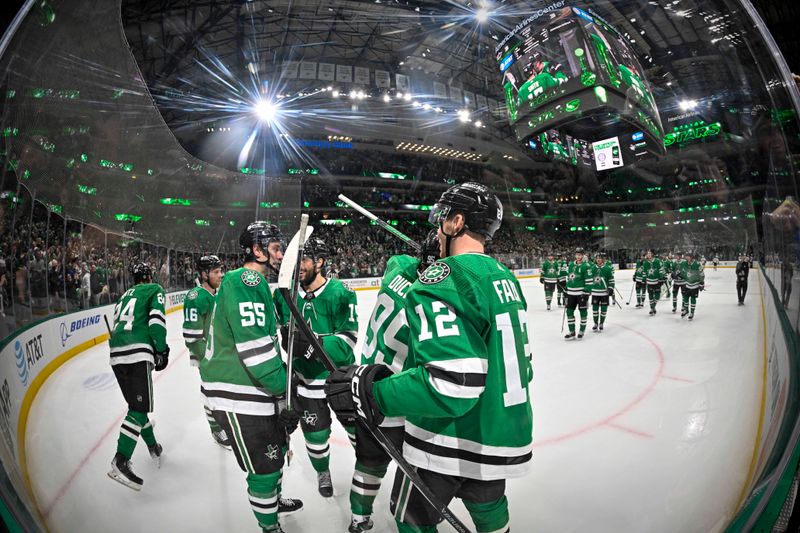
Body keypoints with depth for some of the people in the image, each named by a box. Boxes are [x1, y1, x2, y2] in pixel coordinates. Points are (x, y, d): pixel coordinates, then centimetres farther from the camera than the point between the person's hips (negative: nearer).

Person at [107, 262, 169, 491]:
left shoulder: (125, 296, 29)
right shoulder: (154, 290, 8)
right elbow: (156, 319, -8)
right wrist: (162, 350, -2)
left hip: (116, 354, 8)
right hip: (137, 353, -7)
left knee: (137, 403, 18)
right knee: (140, 408, -8)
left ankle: (153, 446, 31)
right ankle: (120, 462, -17)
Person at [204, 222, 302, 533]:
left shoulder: (257, 284, 16)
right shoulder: (244, 281, -19)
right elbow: (254, 346, -26)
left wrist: (282, 380, 21)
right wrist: (284, 387, -17)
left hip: (258, 388, 10)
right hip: (237, 395, -10)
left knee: (278, 445, 25)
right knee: (265, 466, 3)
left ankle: (273, 499, 48)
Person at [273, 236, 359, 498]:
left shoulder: (340, 293, -19)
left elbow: (347, 340, -26)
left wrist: (311, 346, -39)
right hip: (306, 379, 2)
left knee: (358, 428, 12)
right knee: (315, 434, 11)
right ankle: (322, 471, 42)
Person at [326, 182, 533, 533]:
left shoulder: (442, 280, -23)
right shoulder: (506, 279, 5)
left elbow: (451, 383, -32)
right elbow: (520, 361, 11)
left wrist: (372, 393, -24)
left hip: (452, 443, -7)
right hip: (504, 435, 8)